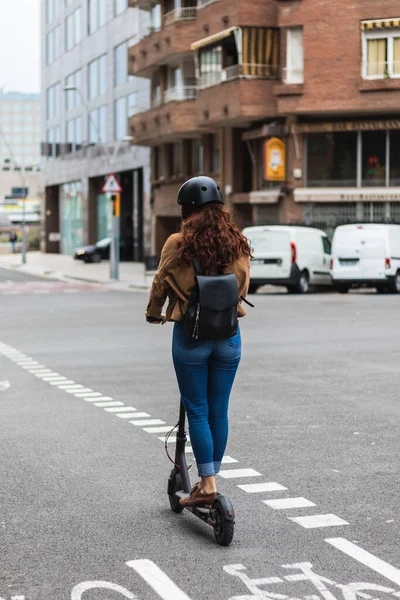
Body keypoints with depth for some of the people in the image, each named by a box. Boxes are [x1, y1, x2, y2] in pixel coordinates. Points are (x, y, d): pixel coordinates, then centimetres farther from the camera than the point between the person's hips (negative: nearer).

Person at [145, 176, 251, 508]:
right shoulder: (238, 244, -1)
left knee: (197, 411, 4)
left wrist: (154, 315, 19)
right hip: (228, 337, 3)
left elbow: (160, 284, -1)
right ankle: (210, 477, 22)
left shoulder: (178, 244, -11)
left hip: (190, 337, -3)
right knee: (219, 411, 12)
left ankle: (207, 484, 2)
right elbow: (243, 286, 10)